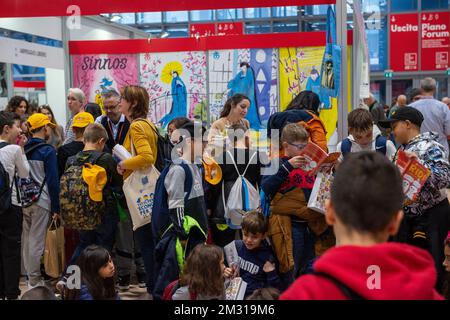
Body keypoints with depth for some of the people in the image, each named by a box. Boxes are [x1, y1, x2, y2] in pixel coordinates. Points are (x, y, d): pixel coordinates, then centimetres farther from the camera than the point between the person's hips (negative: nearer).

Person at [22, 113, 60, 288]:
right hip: (41, 202, -6)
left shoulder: (23, 149, 6)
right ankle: (34, 281, 7)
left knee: (26, 240, 14)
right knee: (36, 242, 0)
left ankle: (30, 275, 26)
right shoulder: (48, 151, -10)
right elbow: (53, 181, -12)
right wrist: (56, 207, -7)